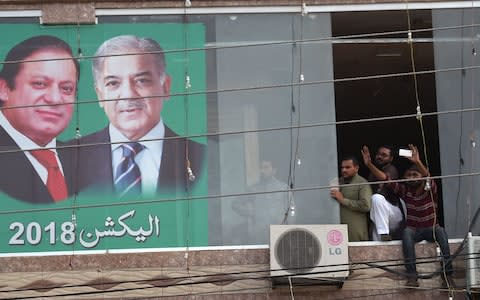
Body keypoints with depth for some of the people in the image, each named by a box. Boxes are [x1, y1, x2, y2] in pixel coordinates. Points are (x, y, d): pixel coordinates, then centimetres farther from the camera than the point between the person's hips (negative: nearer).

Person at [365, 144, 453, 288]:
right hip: (413, 230, 1)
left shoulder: (431, 190, -5)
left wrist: (418, 162, -48)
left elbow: (428, 178, -28)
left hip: (431, 229, -1)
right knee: (406, 232, -34)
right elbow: (385, 178, -5)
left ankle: (447, 272, -35)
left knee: (440, 231, -34)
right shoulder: (405, 190, 2)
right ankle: (412, 275, -42)